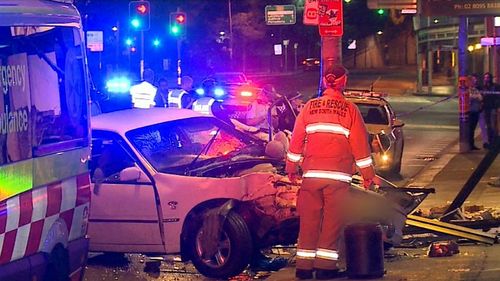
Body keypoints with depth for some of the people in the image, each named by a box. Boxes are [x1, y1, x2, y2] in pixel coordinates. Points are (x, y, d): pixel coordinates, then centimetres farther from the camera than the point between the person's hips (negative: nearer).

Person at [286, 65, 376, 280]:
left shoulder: (310, 107, 5)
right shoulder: (350, 109, -1)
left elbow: (296, 139, 8)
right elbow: (360, 144, 1)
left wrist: (292, 168, 19)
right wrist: (368, 174, 9)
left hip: (311, 174, 3)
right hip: (338, 176, -2)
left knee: (309, 219, 7)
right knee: (332, 220, 2)